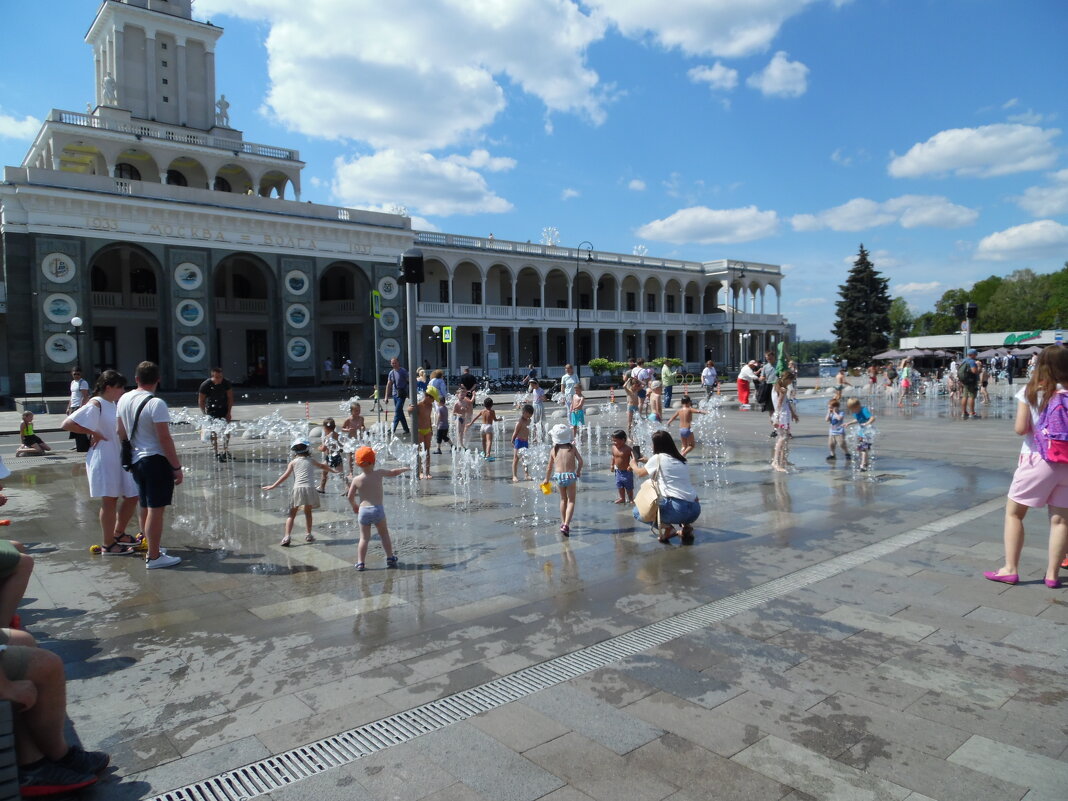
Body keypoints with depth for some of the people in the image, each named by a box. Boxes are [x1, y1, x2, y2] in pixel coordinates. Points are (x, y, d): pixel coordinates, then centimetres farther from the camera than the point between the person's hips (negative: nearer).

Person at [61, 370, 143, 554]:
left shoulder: (114, 404, 12)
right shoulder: (96, 405, -13)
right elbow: (66, 424, -19)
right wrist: (93, 433, -17)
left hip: (120, 459, 8)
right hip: (104, 461, -8)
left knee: (132, 496, 11)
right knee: (109, 500, 0)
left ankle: (119, 534, 28)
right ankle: (108, 545, 11)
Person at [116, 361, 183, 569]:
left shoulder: (123, 400, 7)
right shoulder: (156, 404, -18)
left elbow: (122, 433, 15)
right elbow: (165, 439, -19)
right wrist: (177, 467, -14)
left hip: (137, 460, 9)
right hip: (156, 460, -8)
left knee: (145, 507, 20)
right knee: (156, 509, -3)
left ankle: (151, 548, 34)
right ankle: (154, 557, 2)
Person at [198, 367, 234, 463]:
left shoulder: (226, 384, -13)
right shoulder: (205, 385, -19)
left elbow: (230, 398, -5)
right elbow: (201, 401, -9)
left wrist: (228, 412, -8)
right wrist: (204, 414, -10)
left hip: (224, 410, 2)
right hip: (211, 411, -2)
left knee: (227, 431, 2)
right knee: (213, 432, -4)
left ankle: (225, 452, 14)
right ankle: (216, 453, 0)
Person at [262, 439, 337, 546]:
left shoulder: (293, 462, 10)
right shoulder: (311, 461, 16)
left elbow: (285, 476, 2)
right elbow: (324, 467, 33)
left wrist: (273, 486, 5)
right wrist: (333, 470, 52)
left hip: (298, 489, -1)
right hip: (310, 488, 1)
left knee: (292, 514, 4)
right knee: (308, 512, 19)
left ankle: (287, 537, -8)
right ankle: (308, 535, 24)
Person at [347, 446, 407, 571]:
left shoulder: (356, 479, -3)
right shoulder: (379, 474, -4)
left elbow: (350, 497, 1)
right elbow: (393, 472, 11)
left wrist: (354, 506, 21)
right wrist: (404, 469, 30)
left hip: (363, 510, 1)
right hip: (378, 509, -1)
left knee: (364, 538, 8)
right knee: (384, 535, 15)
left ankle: (360, 562, 5)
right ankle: (390, 558, 23)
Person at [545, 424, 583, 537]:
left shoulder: (553, 450, 3)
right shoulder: (572, 448, 0)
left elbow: (549, 467, 7)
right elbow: (580, 461, -7)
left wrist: (547, 479, 21)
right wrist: (578, 472, 11)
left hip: (558, 477, 2)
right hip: (570, 476, -2)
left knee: (563, 499, 23)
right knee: (571, 501, 5)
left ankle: (563, 523, 32)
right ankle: (566, 525, -11)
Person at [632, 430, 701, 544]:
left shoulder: (658, 458, 1)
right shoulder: (680, 460, 19)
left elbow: (640, 473, 18)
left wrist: (633, 463, 38)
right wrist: (648, 461, 44)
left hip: (678, 509, -6)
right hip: (695, 509, 6)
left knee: (637, 512, 13)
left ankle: (666, 528, -4)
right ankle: (686, 526, 14)